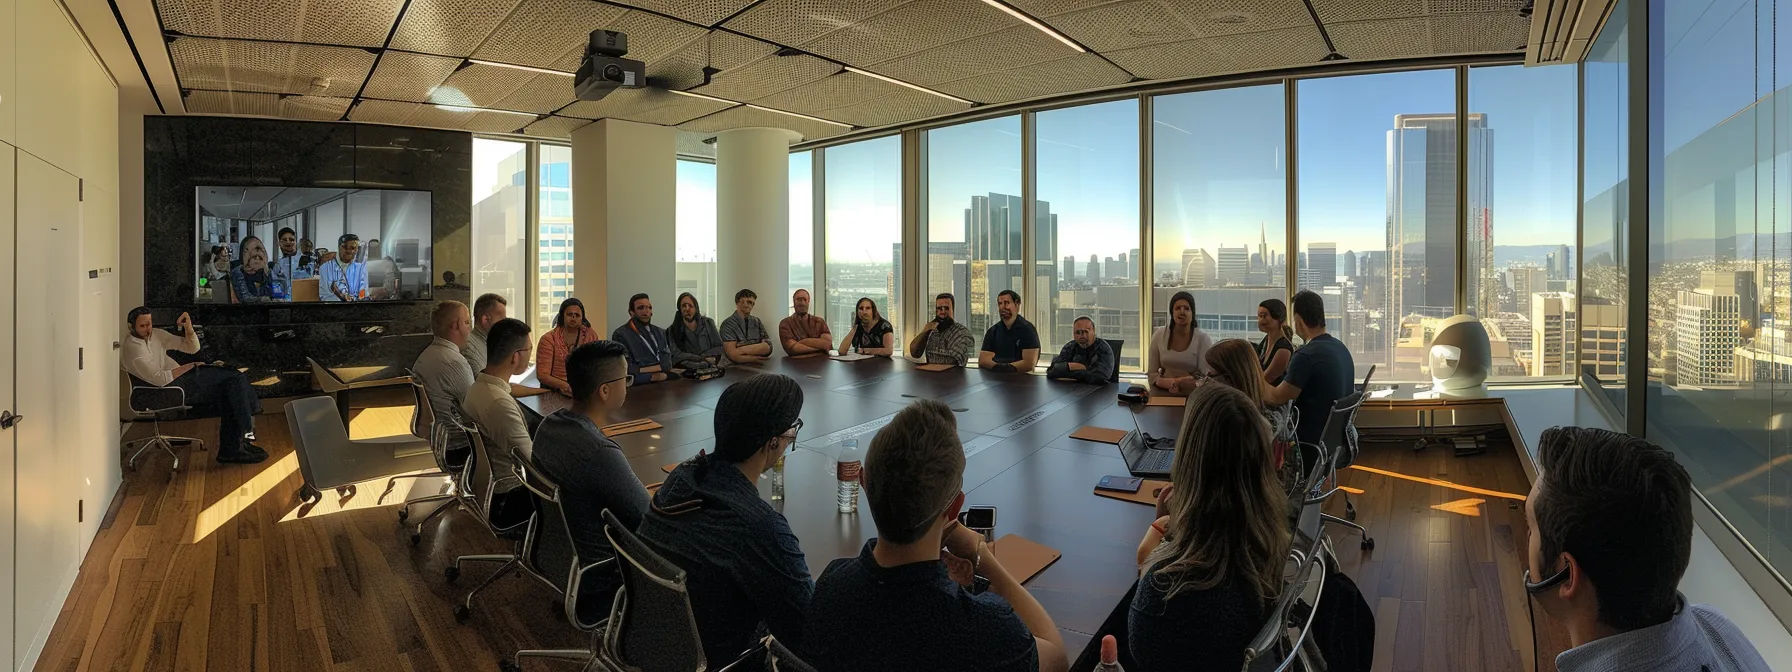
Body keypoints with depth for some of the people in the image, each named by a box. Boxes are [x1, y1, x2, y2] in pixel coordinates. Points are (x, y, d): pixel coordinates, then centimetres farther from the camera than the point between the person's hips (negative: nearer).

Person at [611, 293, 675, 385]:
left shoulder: (661, 333, 18)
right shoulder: (621, 335, 0)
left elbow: (667, 363, 4)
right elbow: (627, 369, -9)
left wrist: (640, 369, -9)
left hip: (665, 381, 5)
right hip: (639, 384, -5)